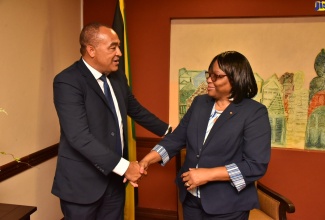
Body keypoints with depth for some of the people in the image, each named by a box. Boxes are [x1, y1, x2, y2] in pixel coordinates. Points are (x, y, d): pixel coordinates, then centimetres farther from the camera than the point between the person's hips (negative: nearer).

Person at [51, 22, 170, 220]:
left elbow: (137, 110, 18)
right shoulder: (68, 82, -18)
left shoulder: (118, 77, 5)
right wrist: (123, 166, -27)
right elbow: (79, 137, -26)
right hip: (82, 182, -6)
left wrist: (168, 131, 18)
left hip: (114, 178, 7)